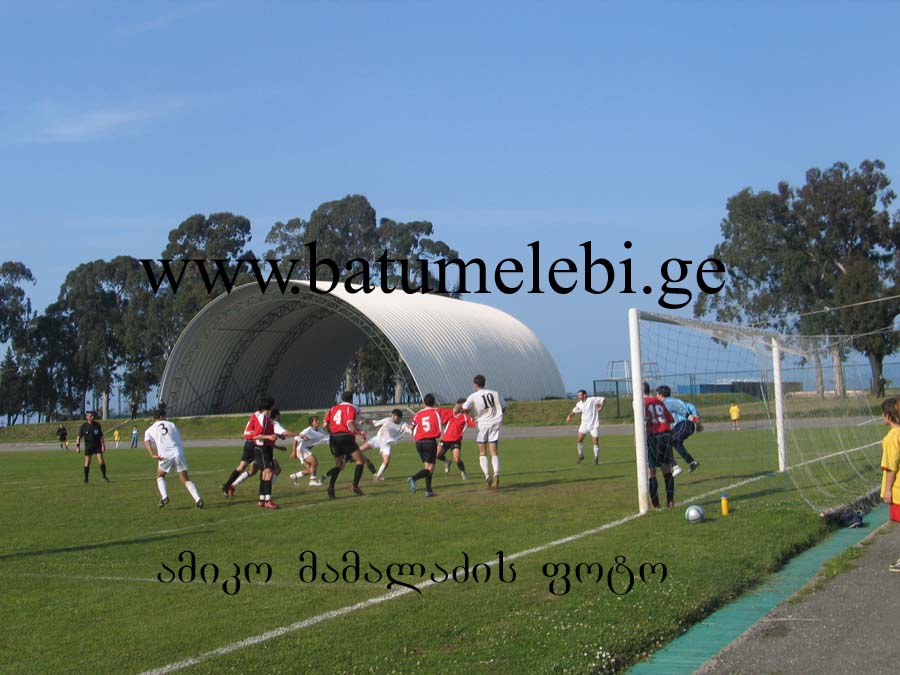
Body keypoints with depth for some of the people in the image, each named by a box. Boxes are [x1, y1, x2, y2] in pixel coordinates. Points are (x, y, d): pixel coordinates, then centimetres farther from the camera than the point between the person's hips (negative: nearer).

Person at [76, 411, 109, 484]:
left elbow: (101, 436, 3)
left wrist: (103, 445, -4)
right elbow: (79, 437, -5)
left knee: (101, 461, -6)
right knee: (87, 463, -2)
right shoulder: (84, 426, -6)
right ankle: (86, 479, 8)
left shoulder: (97, 424, -1)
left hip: (97, 445, 1)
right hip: (88, 446, -1)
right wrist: (77, 446, -15)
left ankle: (104, 476, 9)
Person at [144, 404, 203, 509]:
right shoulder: (172, 425, 16)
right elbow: (179, 438, 11)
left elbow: (147, 441, -4)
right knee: (186, 479, 3)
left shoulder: (149, 430, 15)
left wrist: (153, 455, -14)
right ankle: (197, 499, -13)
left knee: (160, 476, 25)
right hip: (178, 453, 1)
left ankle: (164, 497, 5)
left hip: (165, 456, 0)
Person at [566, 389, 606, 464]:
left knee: (596, 442, -4)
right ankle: (581, 455, 13)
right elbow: (575, 410, 20)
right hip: (584, 424, 4)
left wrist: (601, 408, -17)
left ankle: (596, 458, 12)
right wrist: (569, 415, 3)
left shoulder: (592, 400, -14)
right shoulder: (579, 404, 2)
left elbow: (603, 399, -7)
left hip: (594, 425, -4)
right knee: (580, 440, -6)